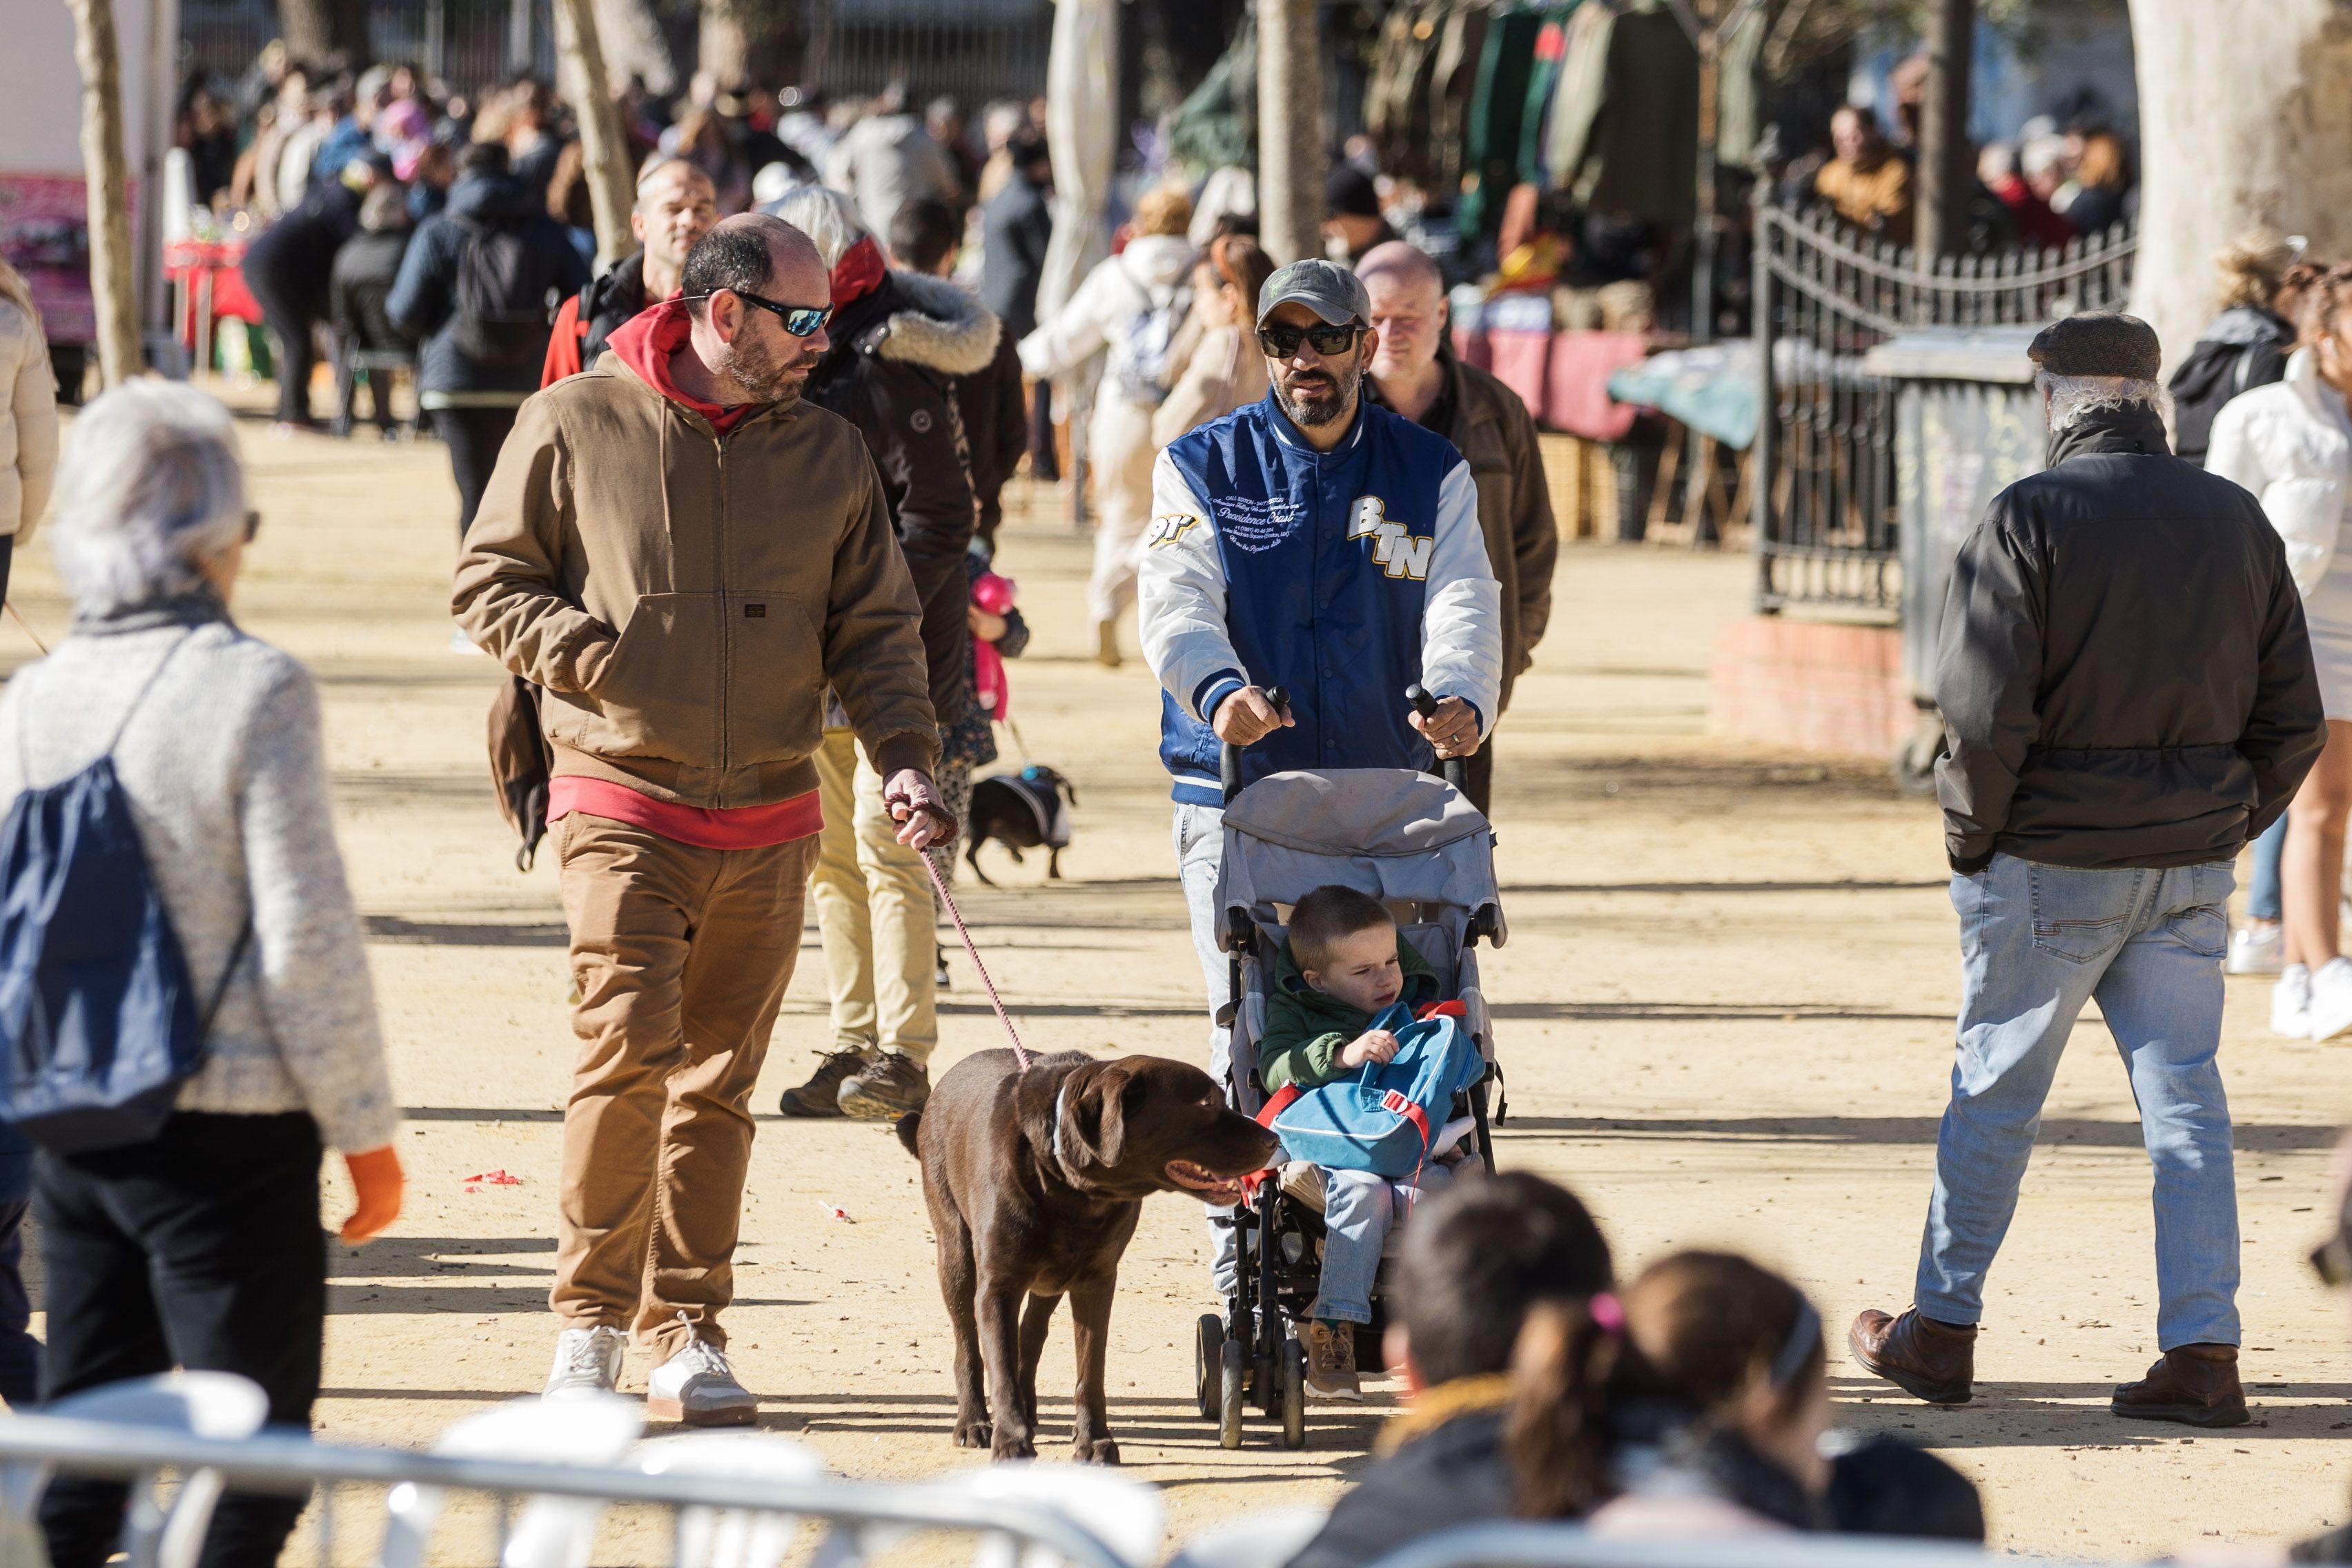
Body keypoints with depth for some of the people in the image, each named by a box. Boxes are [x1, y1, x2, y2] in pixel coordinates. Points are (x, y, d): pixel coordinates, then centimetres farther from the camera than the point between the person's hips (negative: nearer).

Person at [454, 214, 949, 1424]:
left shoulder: (828, 454, 9)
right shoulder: (576, 426, -1)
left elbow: (874, 628, 13)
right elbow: (488, 583, 3)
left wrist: (904, 757, -2)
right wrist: (588, 655, -14)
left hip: (768, 825, 4)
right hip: (623, 805, -4)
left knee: (719, 1080, 6)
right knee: (630, 1044, -16)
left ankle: (685, 1333, 13)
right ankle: (591, 1313, -2)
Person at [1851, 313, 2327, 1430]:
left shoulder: (2027, 520, -12)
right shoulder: (2237, 522, 5)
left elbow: (1984, 716, -18)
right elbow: (2294, 720, 6)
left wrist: (1969, 838, -4)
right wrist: (2229, 825, 15)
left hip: (2050, 869, -4)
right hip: (2190, 871, 4)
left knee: (1996, 1092, 8)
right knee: (2185, 1099, 7)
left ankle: (1940, 1331, 19)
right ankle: (2202, 1353, 1)